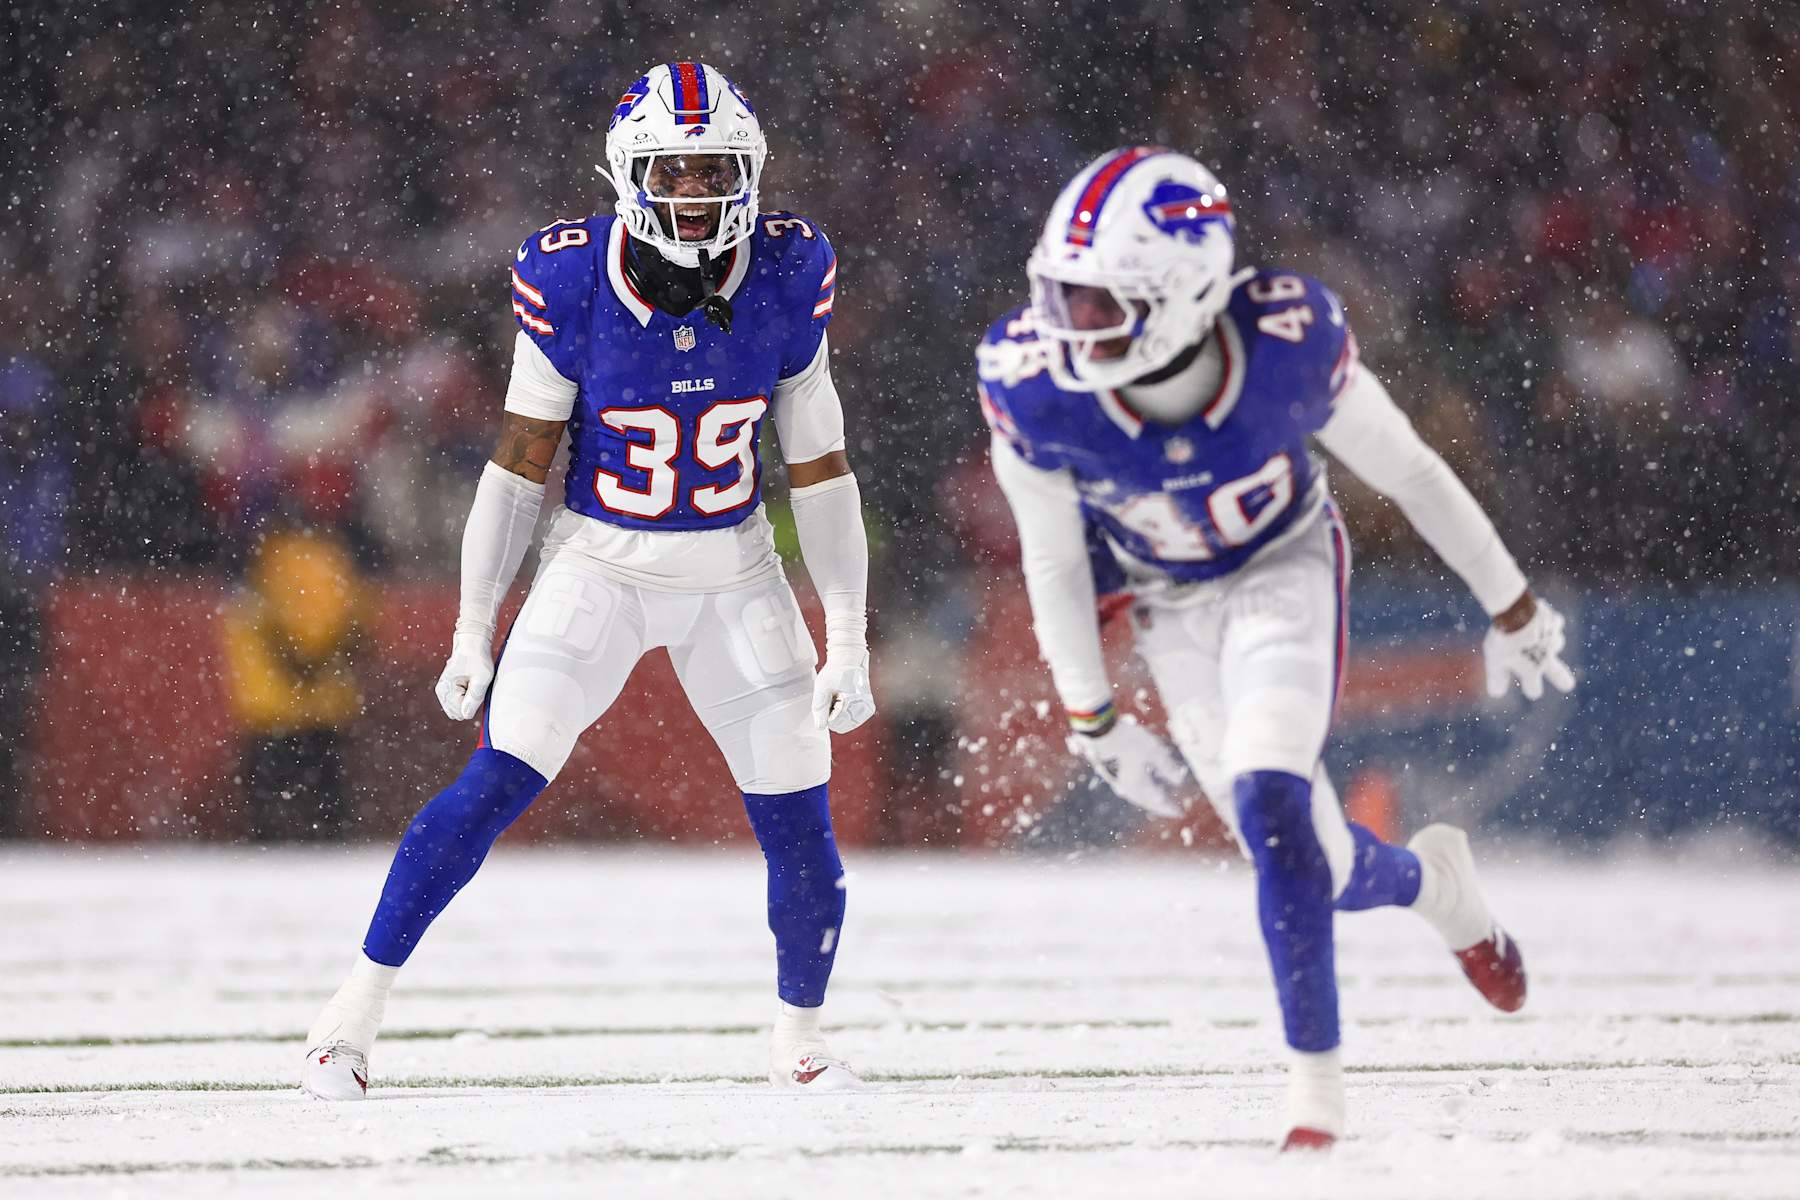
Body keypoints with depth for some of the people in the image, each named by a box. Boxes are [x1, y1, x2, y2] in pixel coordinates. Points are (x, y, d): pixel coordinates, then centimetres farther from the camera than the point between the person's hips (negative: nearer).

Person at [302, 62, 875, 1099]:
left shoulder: (788, 282, -11)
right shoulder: (572, 284, -15)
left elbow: (821, 470, -2)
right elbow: (521, 463, -6)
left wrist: (849, 641, -3)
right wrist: (474, 633, -5)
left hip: (734, 576, 2)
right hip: (599, 567, -2)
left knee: (801, 822, -2)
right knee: (500, 782, -17)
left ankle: (799, 1035, 23)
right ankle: (360, 1003, -7)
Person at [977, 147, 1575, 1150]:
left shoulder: (1289, 342, -33)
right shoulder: (1033, 384, -29)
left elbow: (1409, 472, -15)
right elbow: (1054, 562, -12)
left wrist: (1512, 605, -4)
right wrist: (1092, 720, -6)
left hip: (1284, 569, -2)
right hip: (1168, 607, 2)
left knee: (1270, 806, -23)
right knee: (1304, 864, 5)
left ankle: (1316, 1082, -12)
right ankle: (1432, 881, 39)